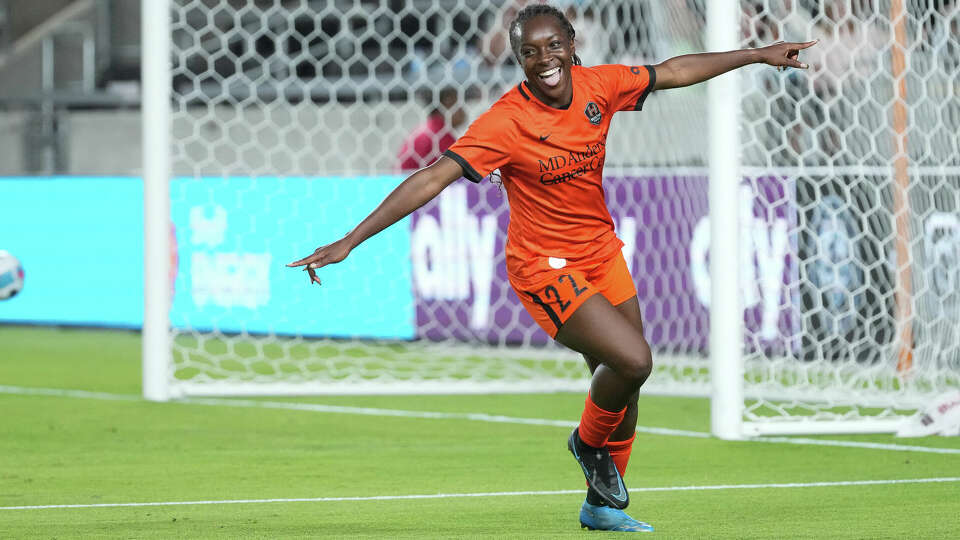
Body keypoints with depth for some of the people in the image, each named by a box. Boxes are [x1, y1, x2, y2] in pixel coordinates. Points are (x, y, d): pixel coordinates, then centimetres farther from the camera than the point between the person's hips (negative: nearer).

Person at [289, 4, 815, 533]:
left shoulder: (598, 85, -7)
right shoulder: (505, 121, -23)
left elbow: (671, 72, 9)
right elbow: (433, 178, -27)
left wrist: (758, 54, 15)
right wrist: (350, 241, -32)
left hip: (602, 251, 6)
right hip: (545, 266, -6)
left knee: (623, 382, 11)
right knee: (633, 360, -19)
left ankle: (603, 504, 30)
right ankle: (589, 442, 12)